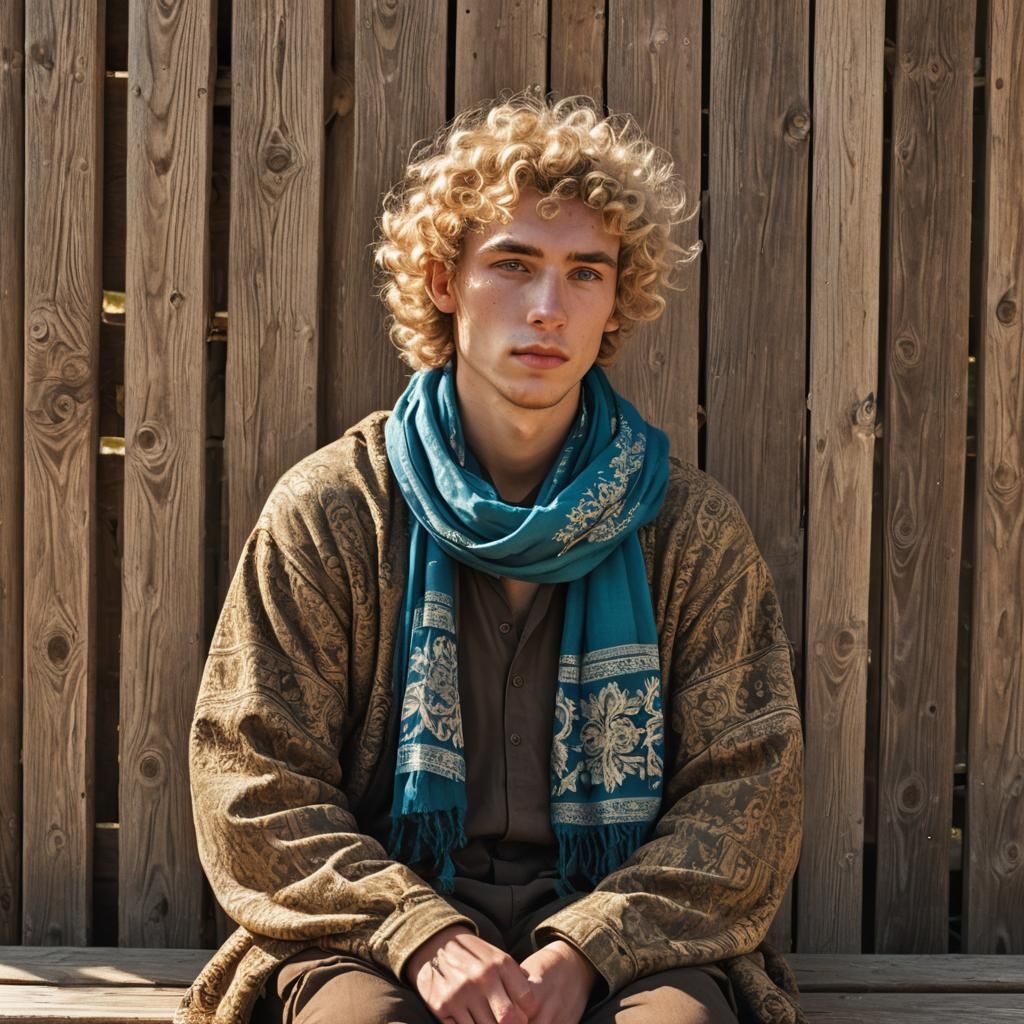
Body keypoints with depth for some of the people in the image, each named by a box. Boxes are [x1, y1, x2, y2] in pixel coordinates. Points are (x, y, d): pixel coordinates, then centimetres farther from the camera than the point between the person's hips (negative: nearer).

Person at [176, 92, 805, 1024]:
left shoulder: (691, 526, 5)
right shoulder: (329, 510, 2)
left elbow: (746, 791, 2)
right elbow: (254, 788, 0)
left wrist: (586, 947, -14)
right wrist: (419, 933, -15)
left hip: (625, 937, 1)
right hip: (374, 937, 0)